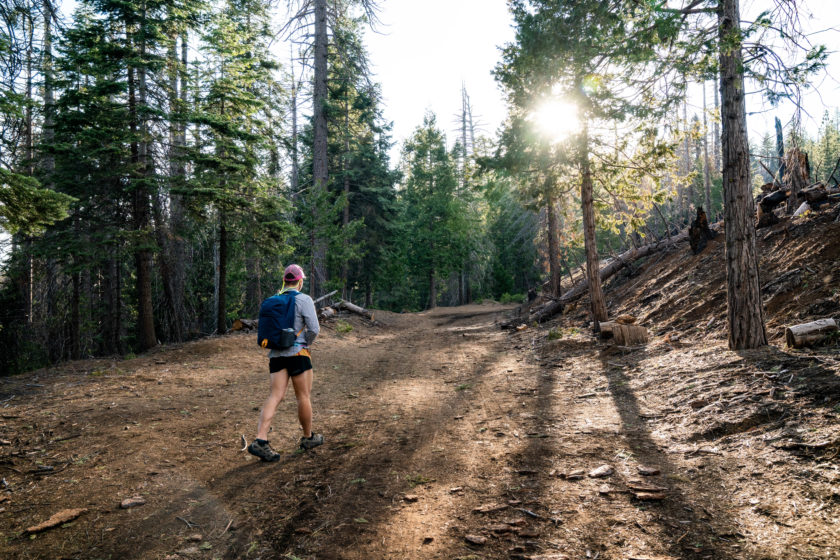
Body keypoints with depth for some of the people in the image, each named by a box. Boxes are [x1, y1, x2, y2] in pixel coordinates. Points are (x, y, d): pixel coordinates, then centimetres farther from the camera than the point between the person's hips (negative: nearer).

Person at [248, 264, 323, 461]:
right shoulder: (304, 300, -9)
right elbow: (314, 329, -13)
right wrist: (306, 343, 4)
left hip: (276, 354, 5)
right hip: (297, 353, -5)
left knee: (275, 396, 1)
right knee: (303, 396, 8)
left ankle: (260, 441, -11)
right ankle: (308, 437, 23)